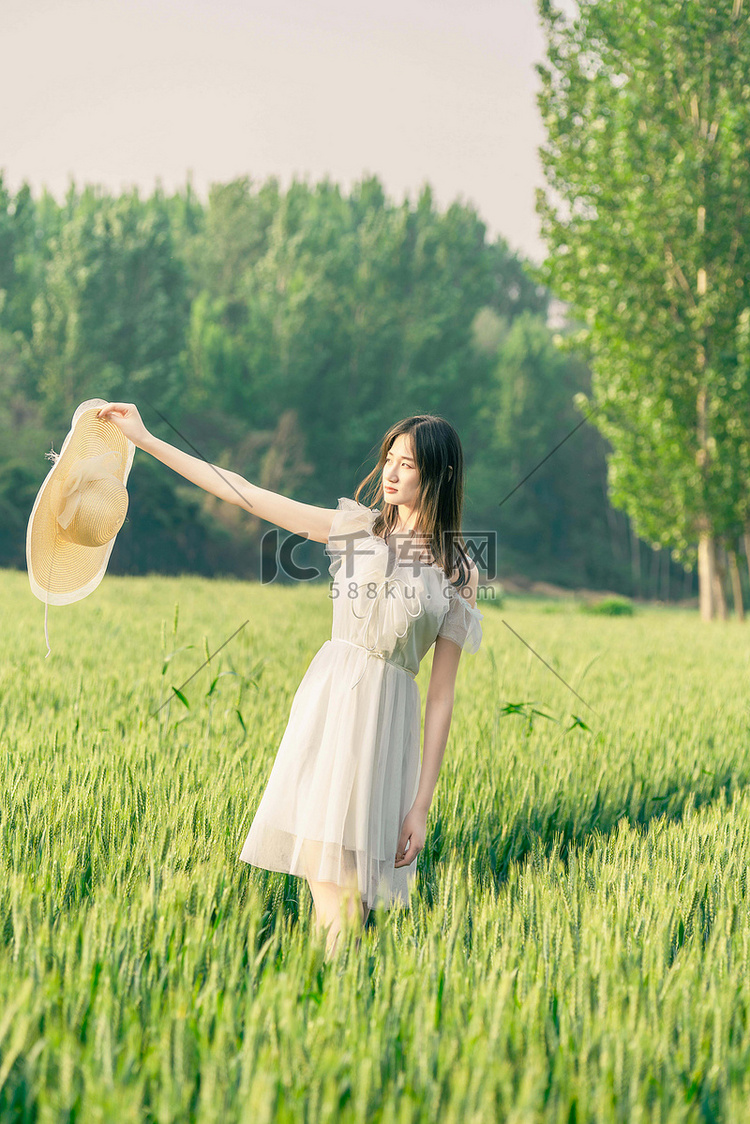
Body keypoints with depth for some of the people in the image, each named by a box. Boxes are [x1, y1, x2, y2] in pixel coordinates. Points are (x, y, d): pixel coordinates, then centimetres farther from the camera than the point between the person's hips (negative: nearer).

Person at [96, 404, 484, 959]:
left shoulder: (457, 574, 3)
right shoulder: (356, 526, 9)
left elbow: (442, 696, 1)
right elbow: (246, 495, 8)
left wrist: (422, 805, -4)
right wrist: (145, 439, 5)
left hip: (386, 711, -2)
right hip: (326, 692, 2)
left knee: (343, 876, -9)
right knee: (320, 865, -4)